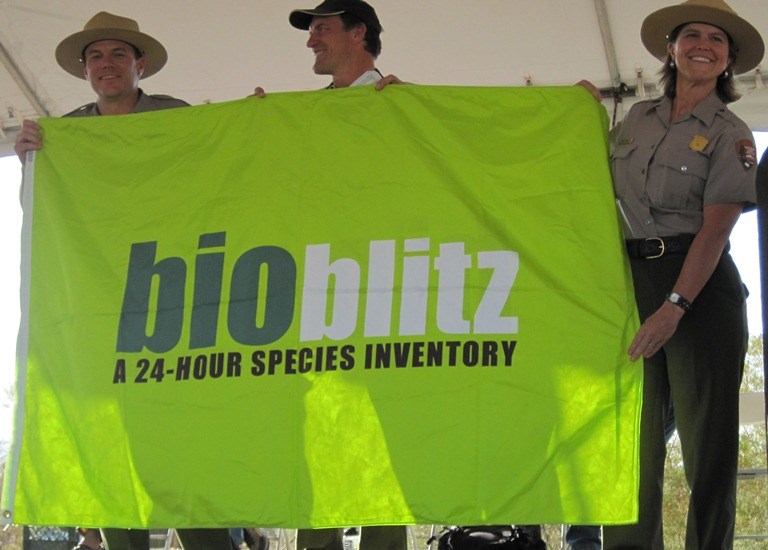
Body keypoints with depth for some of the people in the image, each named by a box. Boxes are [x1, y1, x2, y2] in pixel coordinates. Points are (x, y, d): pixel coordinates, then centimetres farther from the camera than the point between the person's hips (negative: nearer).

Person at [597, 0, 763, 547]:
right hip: (633, 280, 4)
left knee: (707, 432, -3)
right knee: (632, 427, 2)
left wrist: (674, 308, -20)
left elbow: (715, 229, -10)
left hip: (700, 283, -4)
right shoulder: (638, 117, 13)